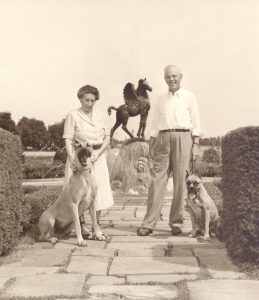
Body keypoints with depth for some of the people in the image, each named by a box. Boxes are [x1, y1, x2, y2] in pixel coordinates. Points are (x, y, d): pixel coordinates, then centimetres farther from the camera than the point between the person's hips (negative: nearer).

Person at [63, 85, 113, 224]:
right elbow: (68, 140, -9)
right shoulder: (73, 115, -4)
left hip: (98, 157, 4)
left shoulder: (100, 116, 9)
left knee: (99, 191, 4)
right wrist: (72, 158, -24)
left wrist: (98, 153, -8)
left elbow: (107, 137, 8)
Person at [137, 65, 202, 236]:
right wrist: (152, 145, 9)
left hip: (183, 138, -2)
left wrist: (196, 144, -4)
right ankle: (149, 223, -4)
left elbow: (195, 123, 5)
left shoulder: (189, 97, 9)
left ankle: (176, 223, 8)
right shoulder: (161, 99, 17)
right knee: (158, 180, -4)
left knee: (180, 181, -1)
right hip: (163, 139, 2)